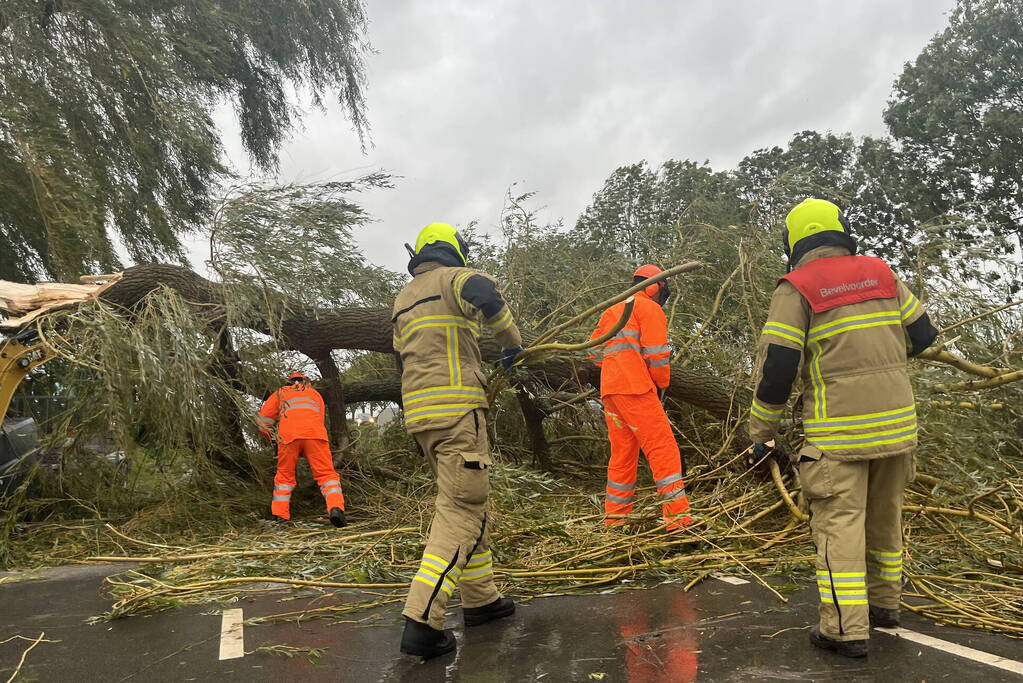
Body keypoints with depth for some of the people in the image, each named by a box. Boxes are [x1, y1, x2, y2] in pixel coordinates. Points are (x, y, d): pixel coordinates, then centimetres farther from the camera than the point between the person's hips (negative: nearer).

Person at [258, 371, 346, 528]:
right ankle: (335, 508, -24)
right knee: (326, 473, -3)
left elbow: (263, 417, 25)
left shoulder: (281, 393, 31)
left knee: (284, 476, 15)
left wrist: (266, 433, 43)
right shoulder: (315, 393, 34)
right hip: (315, 434, 0)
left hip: (288, 435, 0)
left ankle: (279, 515, 8)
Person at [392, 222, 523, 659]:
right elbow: (488, 299, -22)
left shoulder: (403, 299, 24)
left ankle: (480, 599, 24)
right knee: (460, 511, -9)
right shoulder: (453, 277, 0)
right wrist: (512, 344, -6)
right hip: (456, 409, -8)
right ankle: (422, 621, -16)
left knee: (469, 504, 17)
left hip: (418, 414, 8)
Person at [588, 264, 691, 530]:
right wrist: (661, 384, 6)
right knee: (663, 449, -9)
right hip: (635, 388, -8)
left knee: (622, 454, 14)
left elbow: (595, 350, 21)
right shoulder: (650, 308, 1)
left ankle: (614, 518, 17)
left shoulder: (612, 310, 25)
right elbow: (656, 353, -8)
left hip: (609, 389, 8)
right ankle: (678, 516, -14)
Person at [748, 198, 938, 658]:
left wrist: (760, 431, -1)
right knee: (885, 516, 20)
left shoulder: (796, 289, -7)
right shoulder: (882, 274, 7)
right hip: (897, 422, 6)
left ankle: (846, 629, 1)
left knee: (838, 523, 0)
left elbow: (776, 367, -11)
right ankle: (884, 602, 35)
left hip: (838, 431, -5)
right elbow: (921, 336, 14)